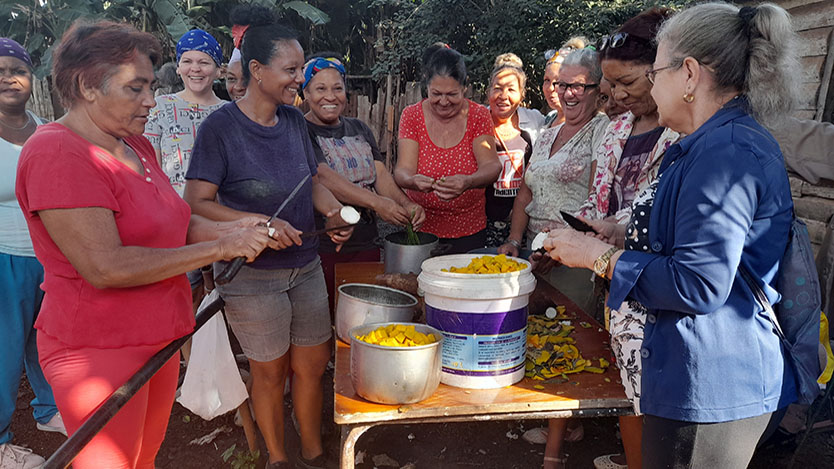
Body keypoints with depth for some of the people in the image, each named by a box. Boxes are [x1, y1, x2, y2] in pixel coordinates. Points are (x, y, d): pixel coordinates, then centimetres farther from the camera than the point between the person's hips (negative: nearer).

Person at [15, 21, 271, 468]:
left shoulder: (136, 146, 8)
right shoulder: (57, 154, -20)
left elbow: (176, 223, 10)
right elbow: (105, 267, -27)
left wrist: (237, 229, -8)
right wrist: (218, 248, -23)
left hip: (158, 338, 8)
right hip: (98, 349, -8)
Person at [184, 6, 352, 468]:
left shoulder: (294, 119, 2)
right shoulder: (221, 127, -15)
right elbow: (196, 201, -15)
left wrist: (334, 213, -6)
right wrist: (258, 223, -27)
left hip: (305, 265, 5)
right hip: (252, 273, -5)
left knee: (312, 364, 15)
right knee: (270, 371, 12)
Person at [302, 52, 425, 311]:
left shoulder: (359, 129, 15)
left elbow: (380, 173, 6)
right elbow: (322, 177, -19)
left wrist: (406, 204, -14)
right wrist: (376, 202, -28)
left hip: (366, 244, 5)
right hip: (322, 248, -5)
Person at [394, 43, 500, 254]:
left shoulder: (478, 115, -3)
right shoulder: (412, 115, -4)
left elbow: (491, 166, -15)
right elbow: (403, 170, -13)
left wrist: (468, 182, -38)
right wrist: (413, 181, -38)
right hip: (420, 228, 0)